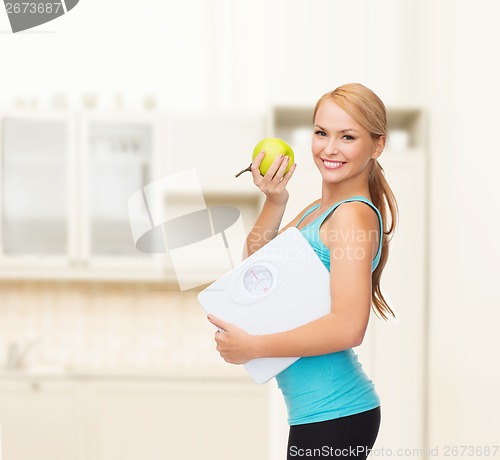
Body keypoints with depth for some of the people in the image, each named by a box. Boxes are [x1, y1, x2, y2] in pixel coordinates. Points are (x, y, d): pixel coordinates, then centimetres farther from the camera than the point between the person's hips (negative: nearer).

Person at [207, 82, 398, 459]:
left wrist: (252, 347, -19)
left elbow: (348, 328, -25)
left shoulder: (354, 214, -16)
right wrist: (274, 203, -2)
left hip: (333, 415, -9)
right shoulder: (315, 211, 12)